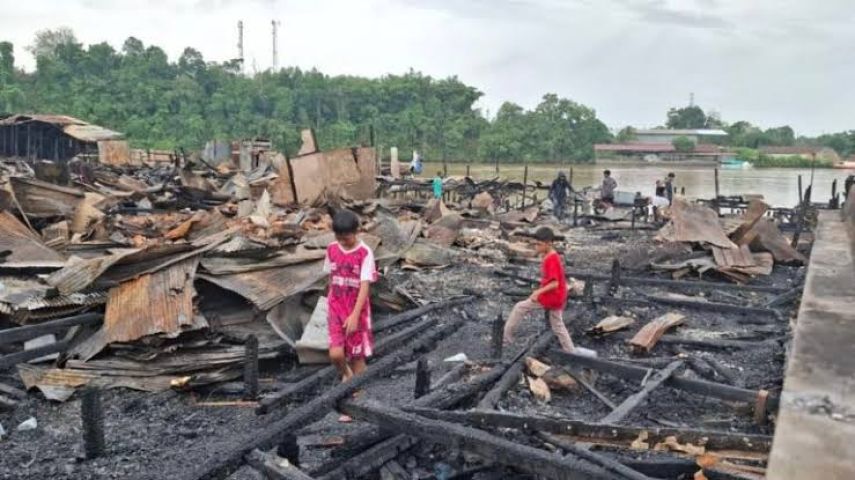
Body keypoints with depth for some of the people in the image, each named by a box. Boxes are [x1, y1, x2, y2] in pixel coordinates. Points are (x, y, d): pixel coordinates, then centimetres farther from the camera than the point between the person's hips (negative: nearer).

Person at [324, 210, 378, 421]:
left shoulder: (364, 253, -13)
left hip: (357, 310, -3)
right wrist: (332, 303, 15)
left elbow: (365, 286, -17)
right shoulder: (332, 250, 1)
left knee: (357, 356, 5)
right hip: (335, 308, 3)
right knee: (335, 354, -11)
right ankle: (346, 374, 25)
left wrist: (355, 315, -22)